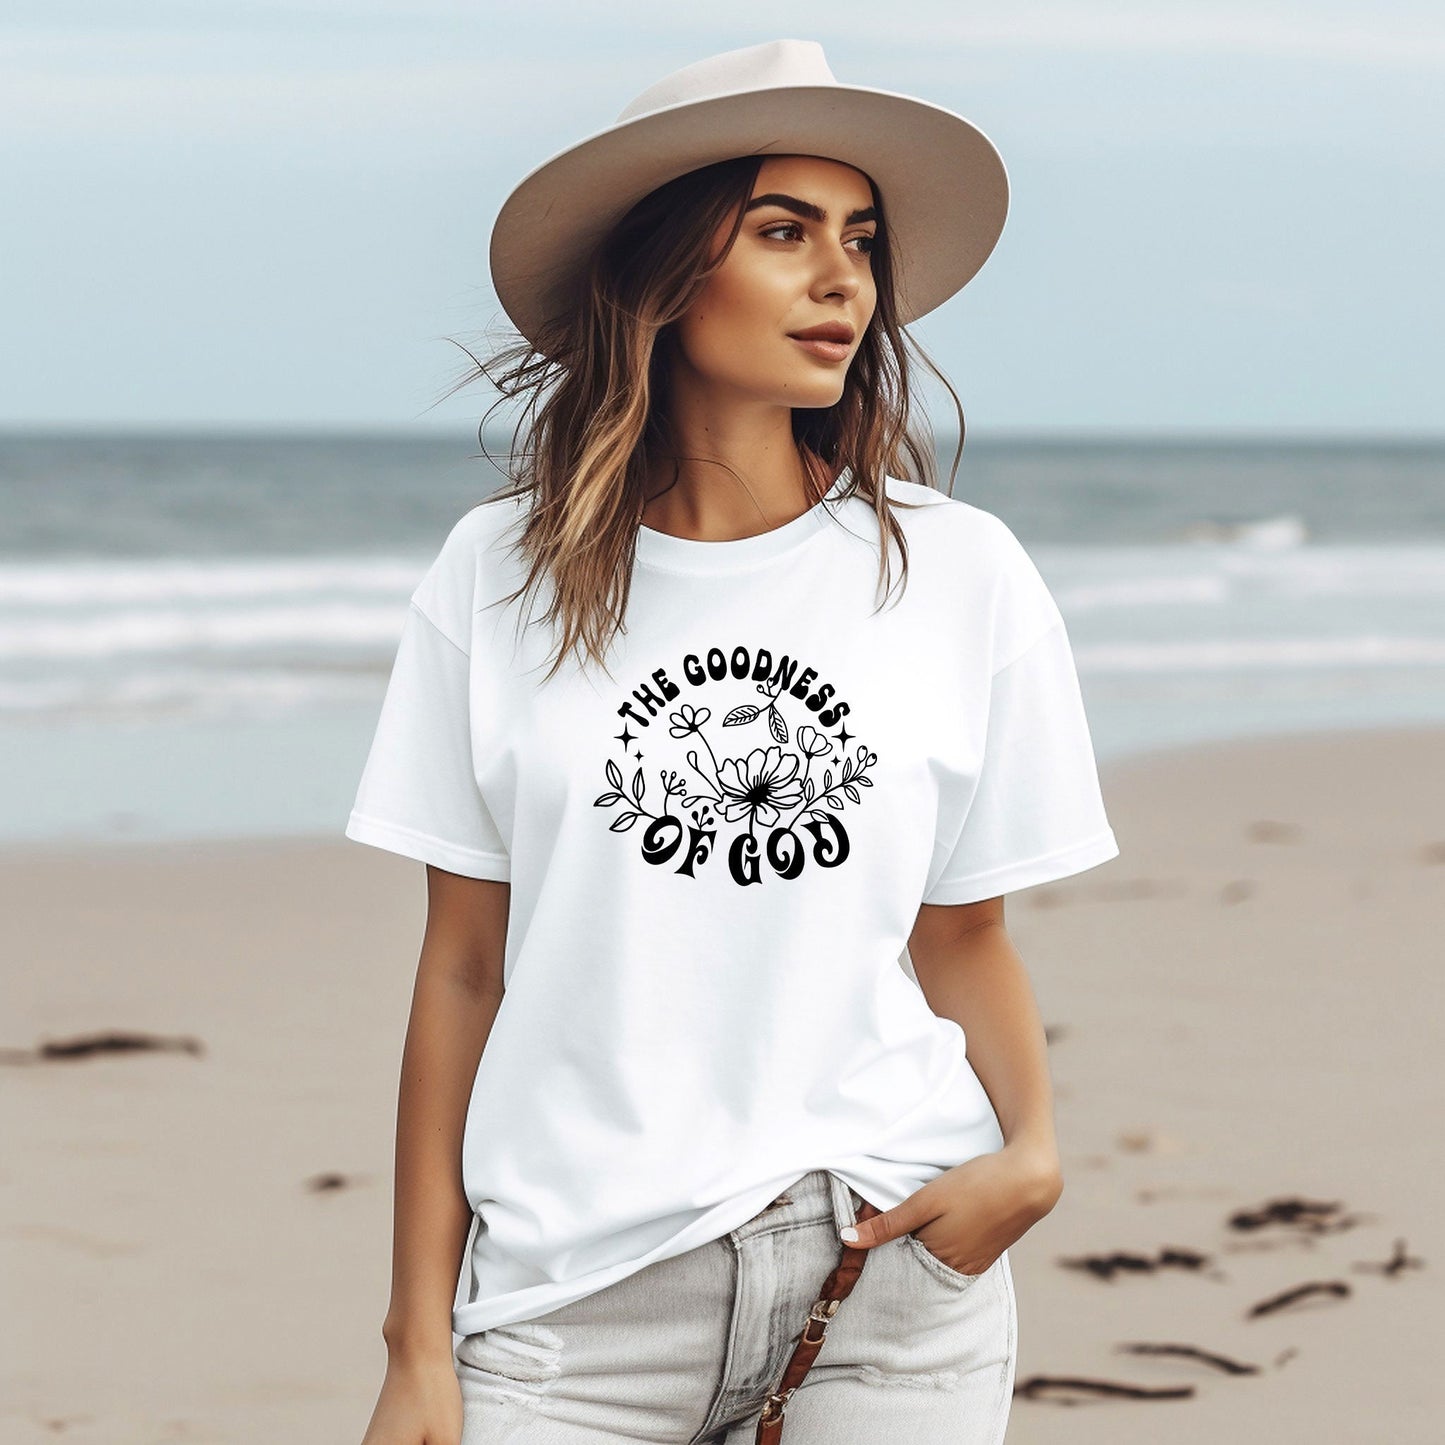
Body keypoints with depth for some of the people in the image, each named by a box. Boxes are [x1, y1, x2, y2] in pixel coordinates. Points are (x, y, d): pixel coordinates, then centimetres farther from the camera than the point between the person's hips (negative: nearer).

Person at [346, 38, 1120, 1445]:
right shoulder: (500, 577, 2)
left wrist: (1029, 1148, -11)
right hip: (579, 1285, 0)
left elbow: (964, 935, 9)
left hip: (892, 1274, 1)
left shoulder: (960, 575, 3)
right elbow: (462, 971, 4)